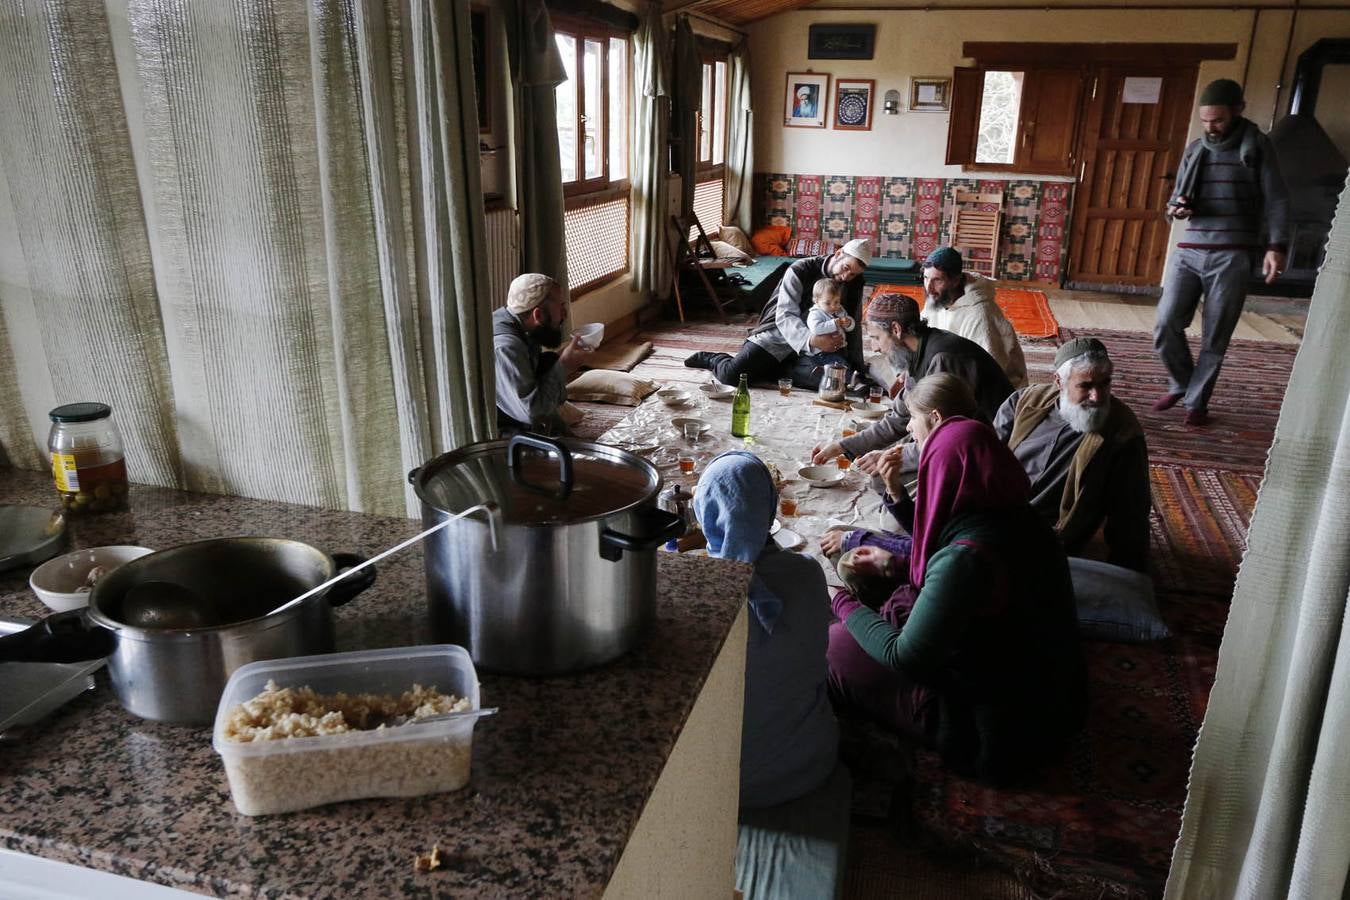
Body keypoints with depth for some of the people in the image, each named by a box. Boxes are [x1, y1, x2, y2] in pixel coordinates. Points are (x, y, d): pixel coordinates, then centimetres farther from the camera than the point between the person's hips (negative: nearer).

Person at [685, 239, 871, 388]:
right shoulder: (800, 271, -16)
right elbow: (784, 316, -25)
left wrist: (857, 366, 8)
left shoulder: (854, 284, -1)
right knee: (731, 374, -22)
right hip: (778, 335, -3)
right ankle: (711, 358, 14)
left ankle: (781, 368, -4)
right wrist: (810, 340, -43)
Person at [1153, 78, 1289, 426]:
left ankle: (1197, 401, 14)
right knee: (1166, 324, -6)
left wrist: (1276, 245, -14)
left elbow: (1276, 200, -2)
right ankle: (1180, 383, 18)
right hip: (1189, 252, 3)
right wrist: (1175, 208, -4)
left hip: (1232, 257, -3)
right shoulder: (1194, 149, 12)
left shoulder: (1257, 146, 2)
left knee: (1215, 337, 0)